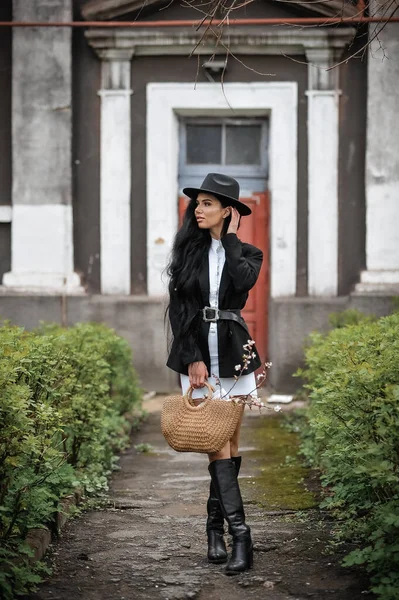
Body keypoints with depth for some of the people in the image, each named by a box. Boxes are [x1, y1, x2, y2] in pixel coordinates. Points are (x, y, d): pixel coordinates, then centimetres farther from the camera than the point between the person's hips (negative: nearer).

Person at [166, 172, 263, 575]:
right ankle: (239, 533, -12)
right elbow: (178, 307, 0)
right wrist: (193, 358, -9)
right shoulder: (188, 251, 5)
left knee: (230, 438, 4)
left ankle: (215, 524, 17)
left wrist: (230, 238, -9)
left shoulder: (246, 254, 4)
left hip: (232, 352, 1)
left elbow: (244, 281, -21)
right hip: (196, 353, 0)